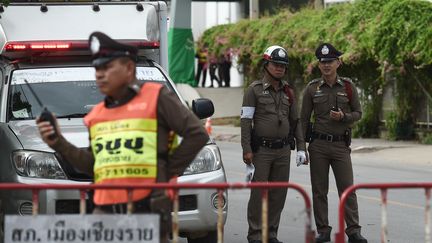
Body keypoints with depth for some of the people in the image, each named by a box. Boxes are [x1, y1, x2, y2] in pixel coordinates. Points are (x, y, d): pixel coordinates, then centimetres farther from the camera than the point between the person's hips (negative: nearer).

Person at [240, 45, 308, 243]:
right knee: (258, 193, -4)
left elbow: (294, 122, 15)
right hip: (262, 150, -5)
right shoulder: (254, 90, -3)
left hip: (283, 150, 5)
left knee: (278, 194, 5)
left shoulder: (287, 92, 12)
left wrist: (301, 148, 7)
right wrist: (246, 150, -14)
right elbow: (246, 121, -7)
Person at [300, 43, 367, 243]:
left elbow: (358, 113, 8)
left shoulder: (348, 87, 3)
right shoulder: (312, 89, 3)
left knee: (347, 189, -5)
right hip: (318, 145, 1)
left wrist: (343, 117, -13)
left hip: (341, 145, 0)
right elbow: (304, 119, 6)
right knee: (319, 191, 3)